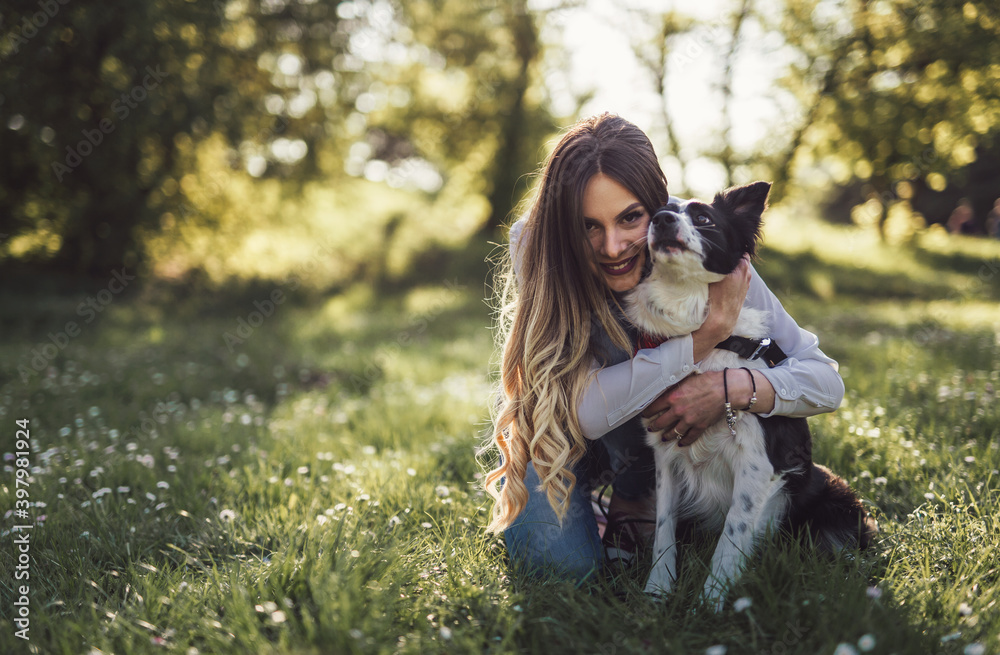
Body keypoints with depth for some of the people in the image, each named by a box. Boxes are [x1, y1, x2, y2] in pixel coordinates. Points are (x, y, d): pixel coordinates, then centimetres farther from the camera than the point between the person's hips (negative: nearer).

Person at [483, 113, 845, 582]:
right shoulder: (534, 247, -30)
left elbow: (825, 381, -23)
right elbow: (577, 411, -38)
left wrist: (732, 387, -42)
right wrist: (701, 340, -42)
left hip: (652, 434, 2)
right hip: (553, 432, -1)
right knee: (559, 560, -27)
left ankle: (634, 500, -4)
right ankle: (525, 495, 9)